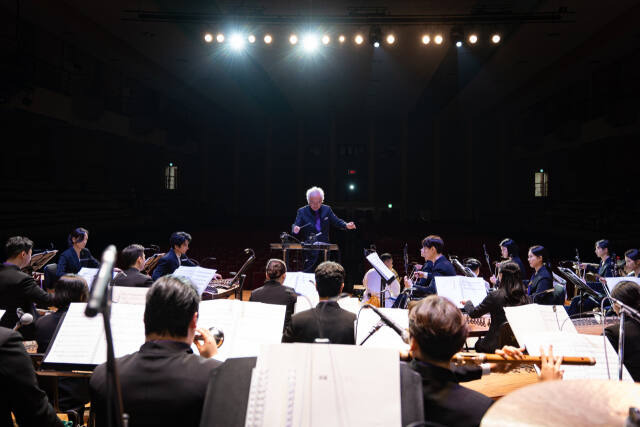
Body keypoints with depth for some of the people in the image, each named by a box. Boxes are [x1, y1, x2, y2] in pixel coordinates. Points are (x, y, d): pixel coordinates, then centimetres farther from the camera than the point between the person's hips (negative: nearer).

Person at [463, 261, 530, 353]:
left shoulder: (495, 296, -17)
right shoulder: (525, 296, -5)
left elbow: (473, 313, -6)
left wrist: (467, 303, 15)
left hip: (498, 345, -5)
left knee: (478, 344, 26)